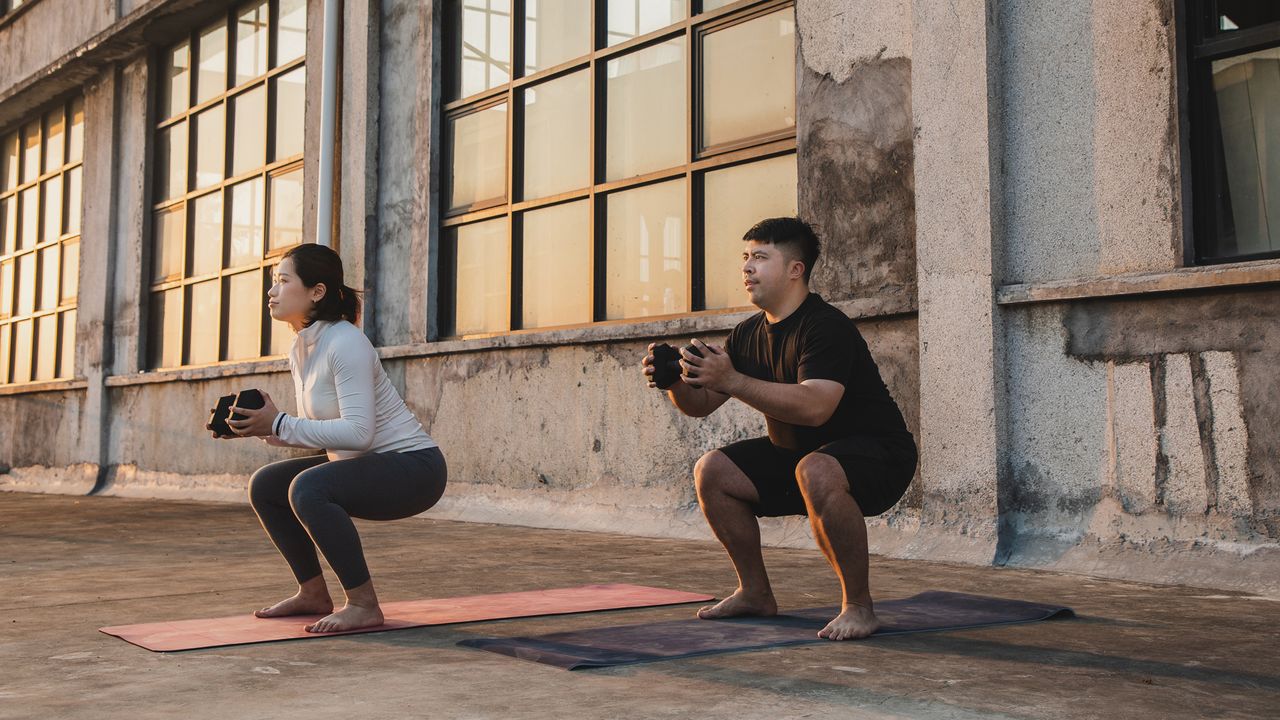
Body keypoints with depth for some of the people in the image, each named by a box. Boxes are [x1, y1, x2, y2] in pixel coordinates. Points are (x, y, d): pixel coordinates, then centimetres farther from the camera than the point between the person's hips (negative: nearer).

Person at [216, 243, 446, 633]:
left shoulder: (345, 342, -20)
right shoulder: (300, 350, 8)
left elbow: (358, 432, -29)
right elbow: (315, 430, 12)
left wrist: (279, 424, -25)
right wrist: (258, 427, -3)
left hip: (414, 468, -10)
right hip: (364, 465, 10)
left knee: (308, 488, -30)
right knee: (265, 485, 6)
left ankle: (363, 605, -18)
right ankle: (313, 594, 15)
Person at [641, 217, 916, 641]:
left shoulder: (827, 327, -23)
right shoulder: (748, 335, 3)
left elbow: (814, 407, -38)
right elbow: (700, 405, 6)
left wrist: (733, 381, -40)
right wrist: (674, 382, -16)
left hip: (877, 455, -8)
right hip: (798, 452, 8)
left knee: (815, 471, -39)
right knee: (712, 472, -2)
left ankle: (859, 606, -23)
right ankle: (756, 594, 10)